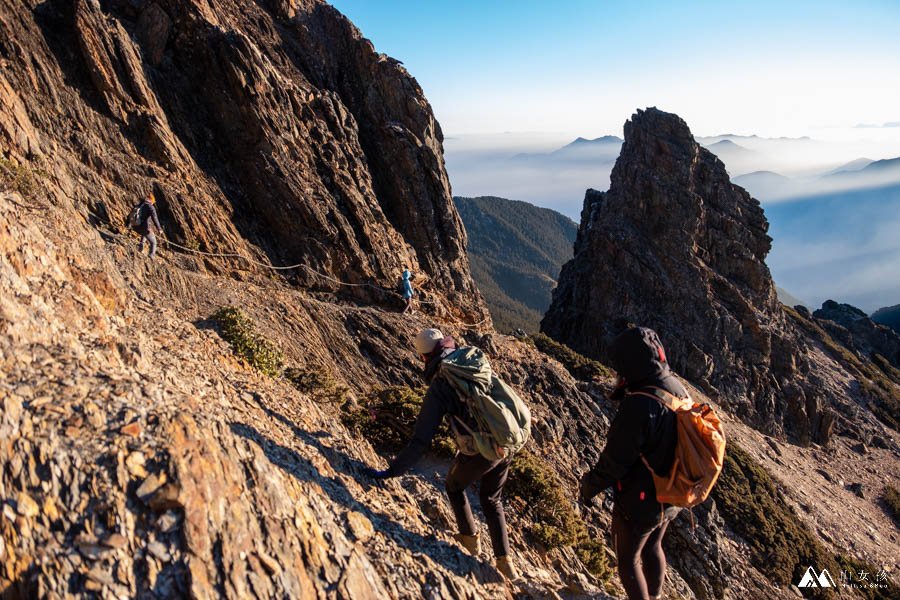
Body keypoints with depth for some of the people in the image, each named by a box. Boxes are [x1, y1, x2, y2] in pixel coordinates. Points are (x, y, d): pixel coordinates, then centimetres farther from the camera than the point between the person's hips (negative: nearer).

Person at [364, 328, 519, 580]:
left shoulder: (438, 388, -14)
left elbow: (421, 440, -17)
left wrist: (391, 471, -13)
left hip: (479, 452, -5)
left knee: (454, 485, 29)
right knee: (491, 500, 27)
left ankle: (470, 538, 44)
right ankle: (505, 561, 27)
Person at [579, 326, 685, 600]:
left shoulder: (639, 405, -34)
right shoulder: (679, 390, -7)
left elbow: (615, 461, -25)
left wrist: (589, 485, -9)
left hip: (639, 501, -8)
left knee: (628, 559, 15)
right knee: (653, 547, 29)